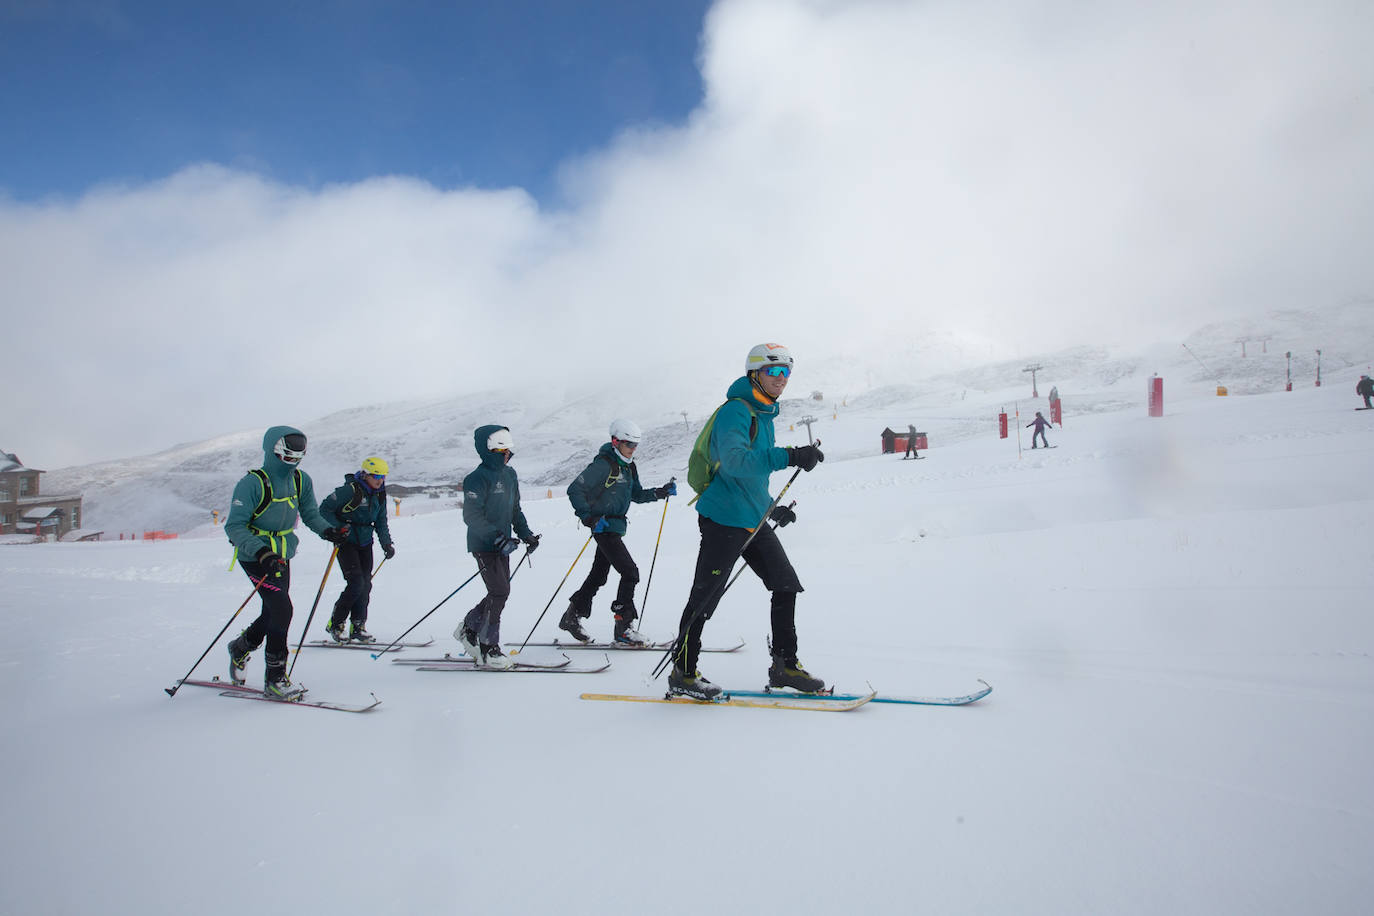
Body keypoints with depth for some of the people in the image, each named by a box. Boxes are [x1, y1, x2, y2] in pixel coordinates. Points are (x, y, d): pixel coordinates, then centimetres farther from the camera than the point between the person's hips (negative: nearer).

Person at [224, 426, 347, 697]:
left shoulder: (300, 480, 0)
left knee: (273, 615, 13)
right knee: (282, 609, -18)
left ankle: (240, 648, 45)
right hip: (254, 557, -7)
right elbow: (234, 526, -21)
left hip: (282, 556, 7)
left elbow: (310, 513, 9)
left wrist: (328, 531, -12)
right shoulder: (253, 483, -19)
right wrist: (261, 551, -35)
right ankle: (274, 678, -6)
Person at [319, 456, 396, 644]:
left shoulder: (379, 495, 6)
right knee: (356, 583, -15)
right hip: (346, 542, -7)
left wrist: (387, 544, 5)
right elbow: (325, 509, -11)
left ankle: (357, 627, 13)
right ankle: (335, 625, 0)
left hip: (365, 543, 7)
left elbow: (381, 522, 16)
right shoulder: (350, 491, -16)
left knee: (366, 584, 3)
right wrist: (338, 528, -19)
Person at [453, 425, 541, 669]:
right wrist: (498, 537, -25)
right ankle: (488, 649, 1)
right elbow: (471, 516, -20)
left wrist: (526, 534, 8)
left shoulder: (510, 474, 10)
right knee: (499, 592, -11)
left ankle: (469, 629, 30)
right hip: (483, 546, -8)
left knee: (501, 593, 10)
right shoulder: (478, 479, -15)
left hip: (502, 544, 8)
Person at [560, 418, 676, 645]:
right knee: (630, 572, -12)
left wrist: (660, 493, 4)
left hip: (616, 527, 9)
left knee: (599, 575, 16)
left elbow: (636, 495, 19)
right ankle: (623, 626, -4)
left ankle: (573, 617, 29)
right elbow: (574, 490, -18)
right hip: (603, 527, -9)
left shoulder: (628, 466, 11)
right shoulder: (604, 465, -15)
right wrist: (589, 518, -24)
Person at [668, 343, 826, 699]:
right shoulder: (735, 410, -15)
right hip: (724, 519, -9)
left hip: (753, 519, 9)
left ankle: (784, 665, 18)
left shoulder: (764, 414, 15)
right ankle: (682, 673, 12)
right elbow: (734, 460, -34)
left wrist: (770, 507, 21)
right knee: (705, 597, -1)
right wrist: (788, 457, -43)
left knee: (786, 585, 8)